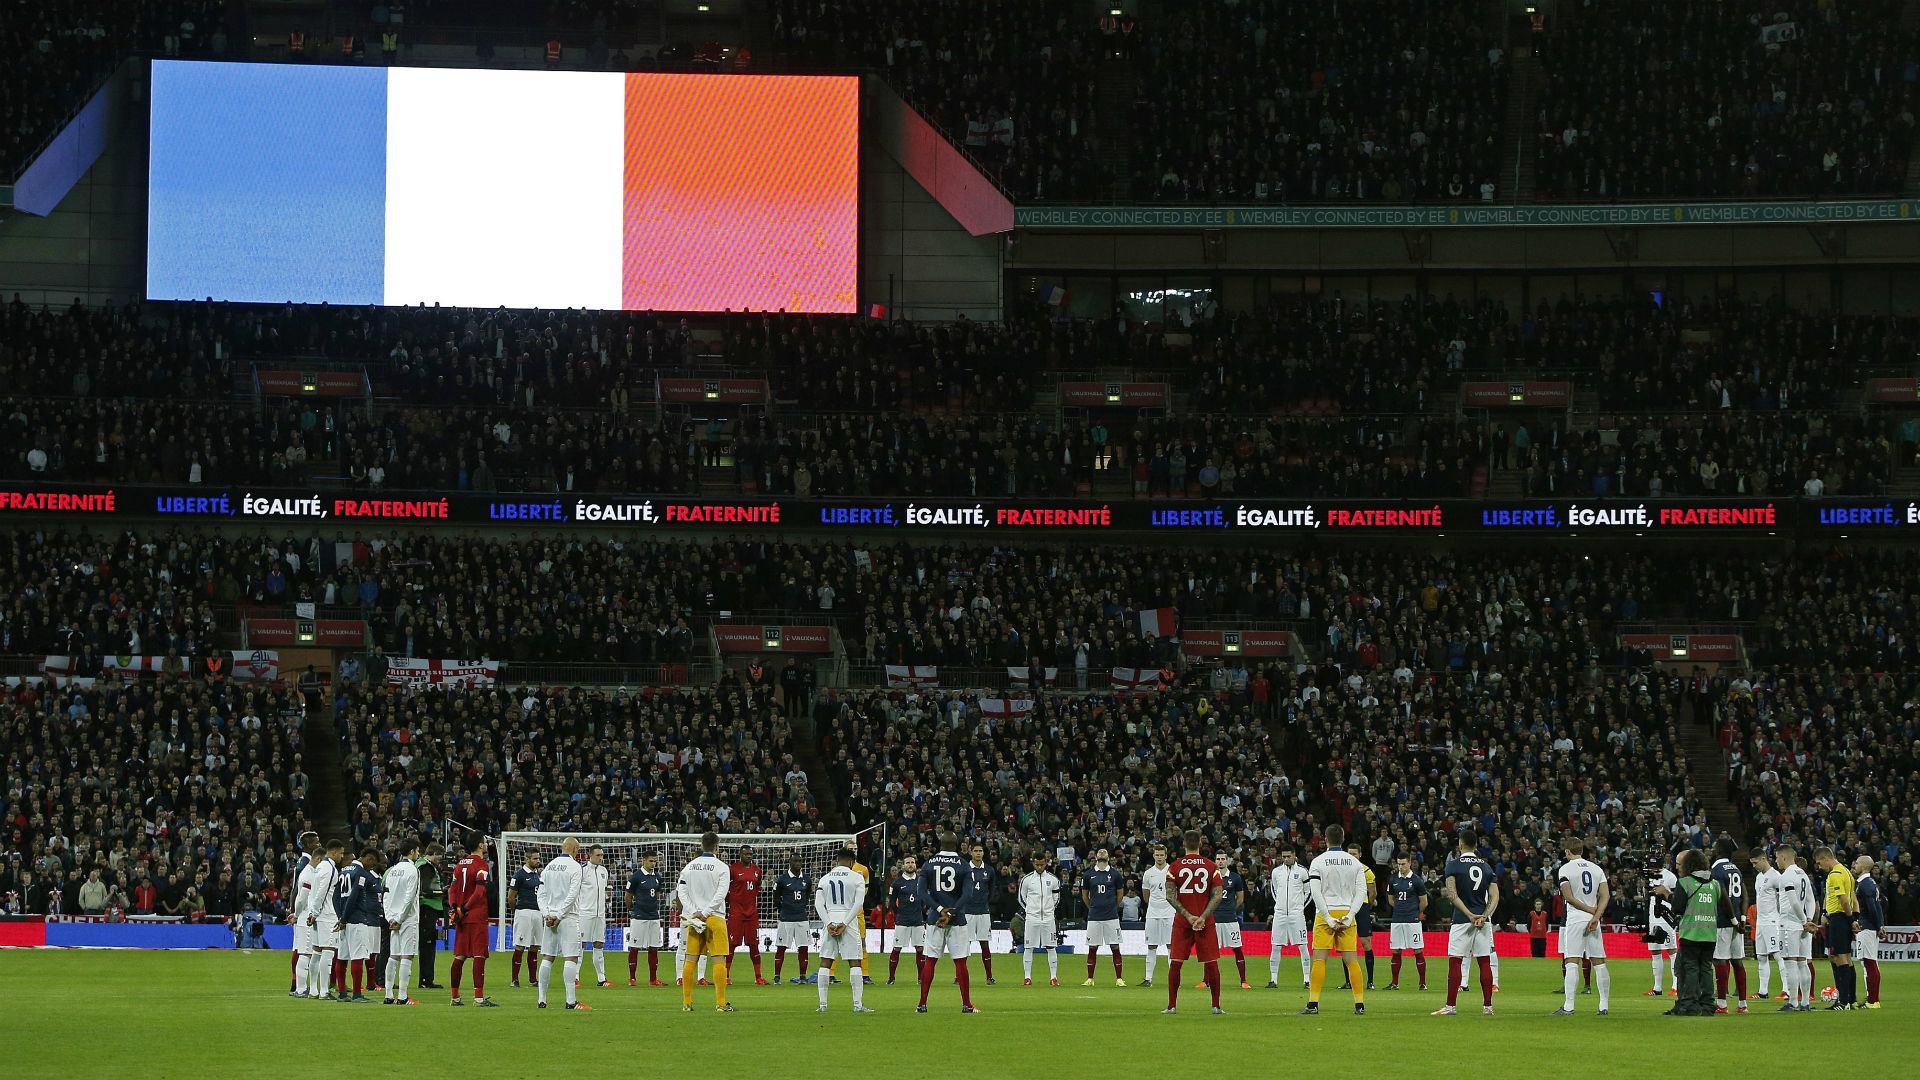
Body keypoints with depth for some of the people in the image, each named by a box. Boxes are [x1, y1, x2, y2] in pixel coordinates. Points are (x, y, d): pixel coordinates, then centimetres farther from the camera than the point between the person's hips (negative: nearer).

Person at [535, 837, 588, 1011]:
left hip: (549, 918, 6)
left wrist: (546, 914, 0)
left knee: (547, 957, 9)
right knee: (571, 958, -7)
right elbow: (572, 894, -14)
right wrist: (559, 916, -12)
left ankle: (541, 999, 8)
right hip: (568, 917, -6)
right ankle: (571, 1001, -13)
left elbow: (542, 893, 7)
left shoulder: (549, 866, 12)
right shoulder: (574, 866, -6)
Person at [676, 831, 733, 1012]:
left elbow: (681, 891, 3)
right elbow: (721, 894, -13)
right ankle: (721, 1003, -6)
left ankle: (686, 1002, 7)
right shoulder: (721, 867, -5)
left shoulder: (689, 867, 8)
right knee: (719, 960, -2)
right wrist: (705, 913, -12)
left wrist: (694, 912, -3)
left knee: (690, 959, 7)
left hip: (693, 917, 4)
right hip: (715, 917, -4)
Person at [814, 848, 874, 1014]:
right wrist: (844, 924, -11)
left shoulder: (825, 878, 9)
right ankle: (858, 1004, -4)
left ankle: (823, 1004, 4)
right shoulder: (857, 877, 1)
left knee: (825, 962, 7)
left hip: (829, 921, 3)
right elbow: (859, 903, -10)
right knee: (855, 962, 1)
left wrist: (828, 924, -6)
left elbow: (818, 904, 0)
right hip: (848, 920, -2)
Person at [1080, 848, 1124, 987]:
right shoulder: (1088, 875, 4)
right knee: (1092, 948, 4)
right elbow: (1085, 896, 16)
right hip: (1094, 918, 1)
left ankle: (1119, 979, 5)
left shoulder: (1115, 874, 2)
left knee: (1115, 947, 0)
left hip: (1111, 917, -1)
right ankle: (1090, 979, 10)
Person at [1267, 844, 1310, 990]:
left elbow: (1308, 892, 7)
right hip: (1280, 913, 3)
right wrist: (1280, 904, 12)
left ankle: (1307, 979, -2)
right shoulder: (1276, 871, 8)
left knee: (1303, 946, -5)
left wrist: (1301, 906, 2)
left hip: (1296, 913, -3)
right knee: (1276, 946, 2)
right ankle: (1273, 980, 7)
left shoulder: (1302, 871, -1)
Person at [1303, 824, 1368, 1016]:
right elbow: (1361, 891, 0)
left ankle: (1313, 1004, -7)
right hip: (1347, 913, 2)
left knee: (1319, 959, -2)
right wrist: (1349, 916, -3)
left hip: (1325, 914, -2)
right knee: (1352, 960, 4)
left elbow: (1315, 892, -10)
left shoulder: (1318, 862, -3)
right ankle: (1360, 1005, 2)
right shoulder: (1355, 863, 5)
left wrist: (1328, 918, -9)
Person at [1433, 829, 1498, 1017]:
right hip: (1483, 920, 4)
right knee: (1485, 962, 6)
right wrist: (1484, 916, -7)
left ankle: (1451, 1005, -3)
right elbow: (1495, 896, 2)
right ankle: (1488, 1006, 7)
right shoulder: (1486, 867, 10)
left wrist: (1469, 915, -14)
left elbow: (1452, 894, -12)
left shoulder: (1453, 865, -3)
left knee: (1455, 961, 0)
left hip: (1462, 919, -4)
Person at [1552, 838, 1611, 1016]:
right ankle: (1604, 1006, 6)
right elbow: (1606, 895, 2)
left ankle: (1568, 1006, -16)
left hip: (1575, 919, -5)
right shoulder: (1597, 869, 11)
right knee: (1599, 963, 7)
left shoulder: (1565, 869, -3)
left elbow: (1568, 897, -11)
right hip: (1594, 920, 5)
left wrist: (1590, 909, -4)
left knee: (1572, 963, -9)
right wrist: (1596, 916, -7)